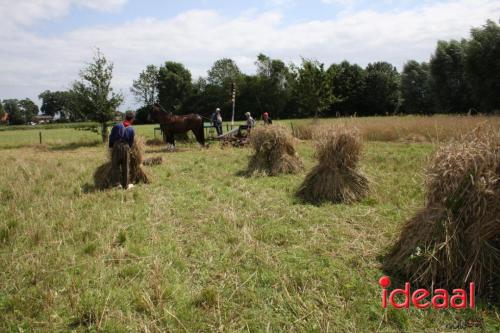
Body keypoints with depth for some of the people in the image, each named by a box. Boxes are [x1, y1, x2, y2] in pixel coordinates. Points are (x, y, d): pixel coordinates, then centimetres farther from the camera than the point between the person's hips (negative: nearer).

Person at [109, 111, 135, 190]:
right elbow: (131, 141, 6)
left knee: (115, 166, 8)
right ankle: (126, 184, 13)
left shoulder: (117, 126, 2)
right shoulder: (131, 129, 2)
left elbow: (111, 136, 4)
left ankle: (117, 183, 7)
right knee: (126, 167, 8)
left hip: (116, 146, 0)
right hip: (126, 147, 0)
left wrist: (111, 146, 16)